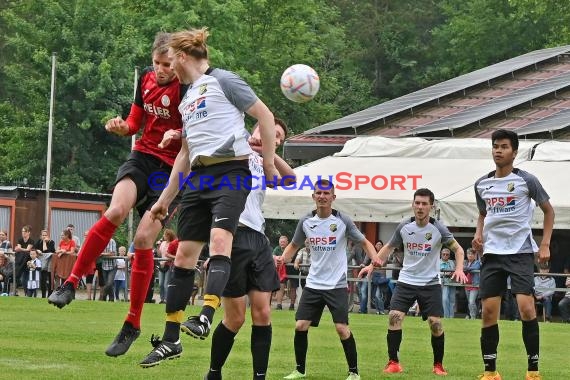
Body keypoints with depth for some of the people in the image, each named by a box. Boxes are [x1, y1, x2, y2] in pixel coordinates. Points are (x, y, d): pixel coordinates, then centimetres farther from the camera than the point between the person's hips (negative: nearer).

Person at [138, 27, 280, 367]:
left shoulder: (223, 81, -1)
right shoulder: (188, 97, 23)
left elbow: (265, 116, -3)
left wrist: (269, 164, -6)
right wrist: (166, 197, 27)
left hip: (230, 172, -8)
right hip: (198, 178, 8)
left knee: (219, 239, -27)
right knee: (185, 253, 3)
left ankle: (206, 318, -43)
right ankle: (171, 340, 6)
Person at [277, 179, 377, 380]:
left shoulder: (342, 221, -6)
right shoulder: (306, 222, 2)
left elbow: (364, 242, 0)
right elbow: (294, 245, 16)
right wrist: (284, 257, -5)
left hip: (337, 285, -3)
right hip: (313, 284, 3)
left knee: (341, 328, -11)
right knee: (300, 326, -3)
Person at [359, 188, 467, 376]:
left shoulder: (438, 228, -10)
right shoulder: (404, 226, -3)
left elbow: (458, 249, -3)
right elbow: (389, 247, 12)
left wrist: (459, 269, -21)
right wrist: (373, 264, 1)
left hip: (431, 283, -2)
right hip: (406, 281, 2)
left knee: (435, 323, -8)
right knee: (394, 317, -13)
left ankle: (438, 365, 9)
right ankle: (393, 362, -3)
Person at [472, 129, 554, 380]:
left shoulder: (526, 180, -3)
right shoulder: (482, 184, 9)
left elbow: (548, 210, 6)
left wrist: (545, 244, -3)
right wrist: (479, 234, 5)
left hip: (521, 252, -4)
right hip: (492, 253, 4)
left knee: (526, 307, -15)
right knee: (488, 311, -1)